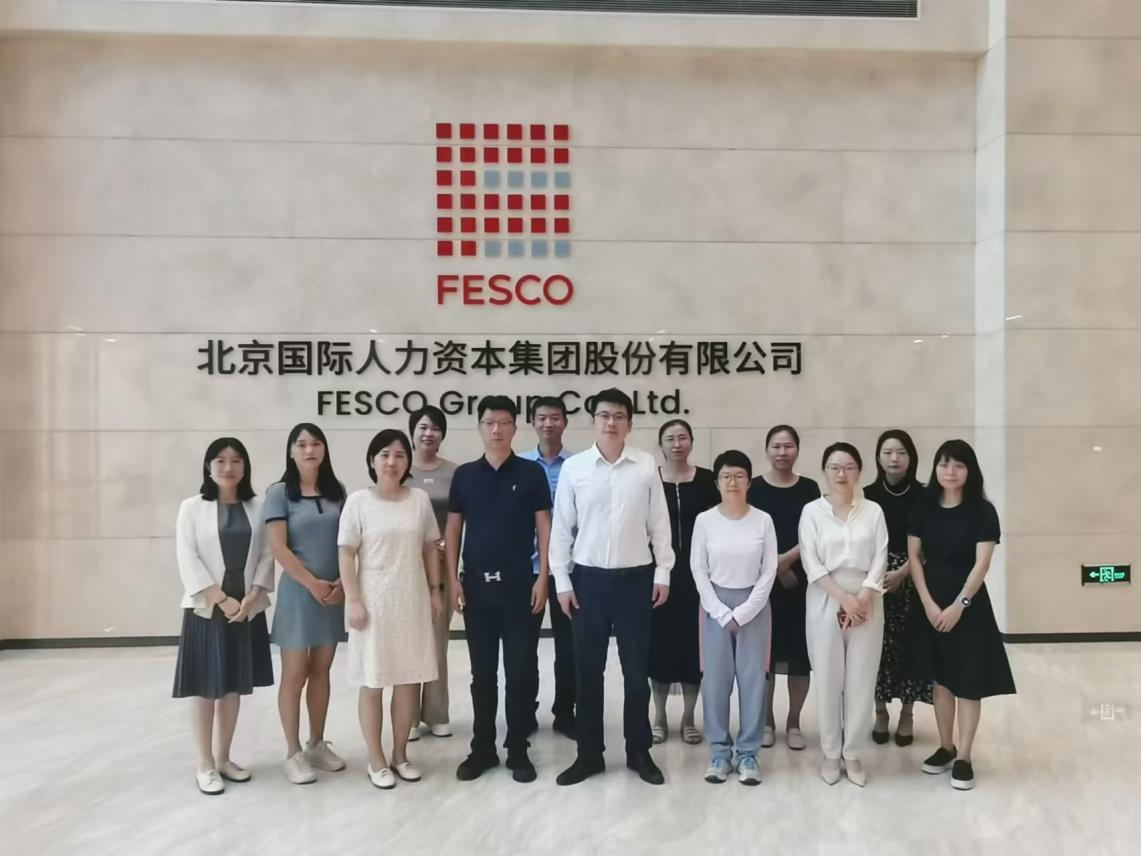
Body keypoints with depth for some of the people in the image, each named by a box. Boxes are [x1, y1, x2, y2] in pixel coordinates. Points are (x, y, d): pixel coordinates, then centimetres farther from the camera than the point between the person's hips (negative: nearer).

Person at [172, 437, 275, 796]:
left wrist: (252, 597, -11)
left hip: (247, 609, 3)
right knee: (206, 689, 5)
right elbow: (187, 558, -9)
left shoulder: (258, 507, 4)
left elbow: (267, 555, 2)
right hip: (207, 609, -2)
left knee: (233, 687, 12)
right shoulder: (192, 507, -2)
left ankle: (223, 758, 26)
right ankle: (205, 765, 17)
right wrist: (221, 599, -15)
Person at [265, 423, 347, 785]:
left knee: (321, 671, 13)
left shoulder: (337, 491, 6)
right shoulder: (279, 492, -5)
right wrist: (312, 583, -13)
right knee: (294, 674, 3)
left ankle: (317, 744, 26)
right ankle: (293, 752, 15)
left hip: (335, 592, 4)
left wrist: (342, 582, -6)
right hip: (298, 592, -4)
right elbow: (278, 548, -11)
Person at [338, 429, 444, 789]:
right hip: (373, 601, -3)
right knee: (373, 683, 5)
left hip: (412, 600, 3)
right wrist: (353, 600, -11)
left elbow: (430, 548, 10)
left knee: (409, 679, 10)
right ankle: (376, 760, 20)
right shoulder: (358, 501, -6)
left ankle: (400, 754, 26)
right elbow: (346, 554, -6)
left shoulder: (420, 499, 3)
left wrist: (435, 590, 8)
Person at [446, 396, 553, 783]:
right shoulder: (464, 475, 5)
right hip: (476, 583, 2)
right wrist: (453, 578, 0)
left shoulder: (532, 473, 0)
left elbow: (544, 527, 0)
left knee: (520, 670, 5)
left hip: (519, 583, -2)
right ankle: (482, 748, 22)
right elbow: (453, 529, 7)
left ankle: (518, 751, 17)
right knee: (482, 672, 11)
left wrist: (542, 578, -7)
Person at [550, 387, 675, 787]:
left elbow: (659, 523, 3)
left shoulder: (646, 465, -2)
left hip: (636, 577, 0)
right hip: (588, 577, 0)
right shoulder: (573, 467, -2)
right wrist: (562, 580, -1)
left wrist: (663, 573, 1)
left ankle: (639, 752, 25)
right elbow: (561, 527, 1)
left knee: (636, 669, 9)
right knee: (588, 670, 9)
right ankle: (589, 753, 23)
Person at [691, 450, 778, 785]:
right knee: (716, 678, 2)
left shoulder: (763, 520, -3)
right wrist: (722, 612, -8)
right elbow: (698, 569, -2)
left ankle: (748, 752, 16)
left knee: (752, 677, 3)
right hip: (715, 605, 0)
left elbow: (769, 571, -3)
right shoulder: (704, 520, -4)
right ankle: (720, 751, 16)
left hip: (753, 605, 0)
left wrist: (743, 613, -8)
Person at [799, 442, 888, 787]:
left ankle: (853, 753, 19)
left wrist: (862, 598, -13)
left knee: (862, 680, 4)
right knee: (828, 679, 4)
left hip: (866, 602, 1)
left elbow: (880, 559, -1)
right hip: (826, 602, -1)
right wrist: (843, 598, -14)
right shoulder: (812, 511, 0)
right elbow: (811, 563, -6)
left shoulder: (873, 511, 4)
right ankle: (830, 753, 18)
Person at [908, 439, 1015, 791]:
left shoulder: (982, 511, -7)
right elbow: (914, 557, 1)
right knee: (941, 679, 11)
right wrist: (929, 603, -8)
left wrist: (959, 604, -16)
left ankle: (963, 757, 11)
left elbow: (981, 563, -11)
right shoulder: (923, 509, 1)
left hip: (969, 604, -3)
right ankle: (945, 748, 24)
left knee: (968, 681, 1)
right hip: (932, 604, 3)